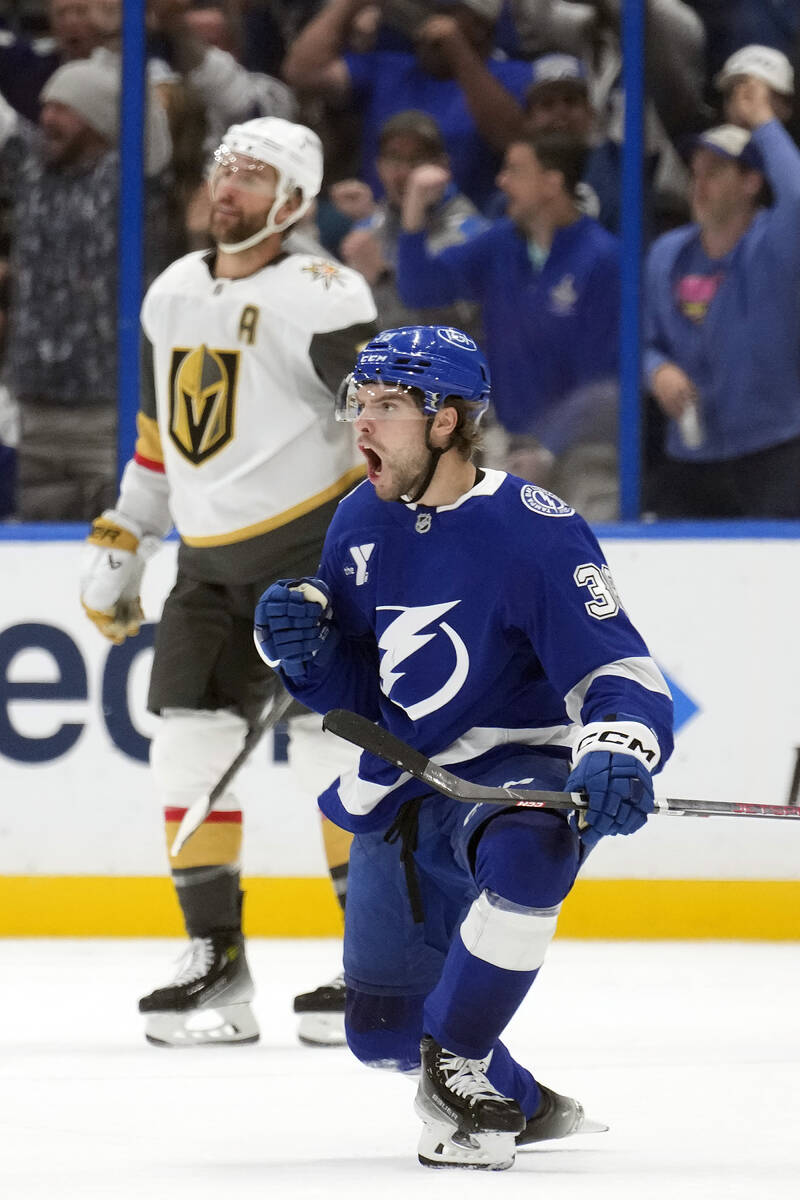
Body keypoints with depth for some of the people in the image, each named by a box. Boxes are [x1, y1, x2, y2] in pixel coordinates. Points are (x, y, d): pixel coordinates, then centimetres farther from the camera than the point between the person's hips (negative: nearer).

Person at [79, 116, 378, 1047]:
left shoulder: (321, 299, -11)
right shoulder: (173, 295, 11)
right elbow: (160, 427, 22)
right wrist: (121, 541, 21)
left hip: (318, 547, -7)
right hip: (212, 565, 7)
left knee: (337, 748, -12)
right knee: (187, 747, -1)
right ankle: (216, 964, 7)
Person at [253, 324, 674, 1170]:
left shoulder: (533, 532, -19)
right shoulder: (361, 521, 2)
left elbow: (620, 675, -24)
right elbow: (354, 692, 9)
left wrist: (615, 757, -45)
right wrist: (304, 648, -13)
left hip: (514, 772, -6)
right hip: (398, 798, 6)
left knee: (525, 851, -42)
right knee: (381, 1030, 8)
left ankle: (459, 1060, -20)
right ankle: (519, 1105, 39)